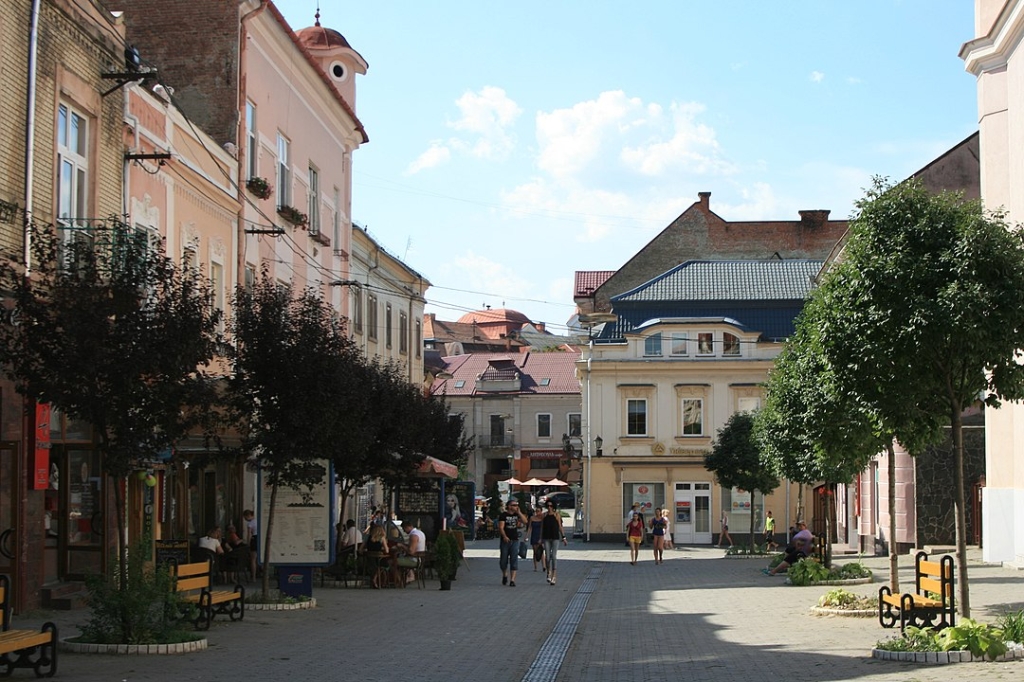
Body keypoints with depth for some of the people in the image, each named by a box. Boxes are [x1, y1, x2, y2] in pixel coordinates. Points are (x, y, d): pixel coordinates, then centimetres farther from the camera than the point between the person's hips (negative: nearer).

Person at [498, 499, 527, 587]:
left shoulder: (517, 515, 8)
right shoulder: (504, 515, -3)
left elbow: (525, 521, -7)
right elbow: (501, 527, -11)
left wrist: (519, 512, -9)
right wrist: (504, 536, -25)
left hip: (515, 540, 2)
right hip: (505, 540, -2)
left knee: (514, 560, -6)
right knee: (503, 559, 7)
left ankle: (512, 580, -7)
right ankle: (505, 575, 33)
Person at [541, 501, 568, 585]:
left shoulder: (557, 515, 0)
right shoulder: (544, 515, 7)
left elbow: (560, 527, 2)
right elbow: (541, 527, 11)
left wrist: (563, 538, -1)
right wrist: (540, 539, 9)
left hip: (555, 538, -2)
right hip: (546, 538, 2)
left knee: (554, 556, -7)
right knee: (547, 556, 1)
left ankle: (554, 576, -7)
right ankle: (549, 573, 22)